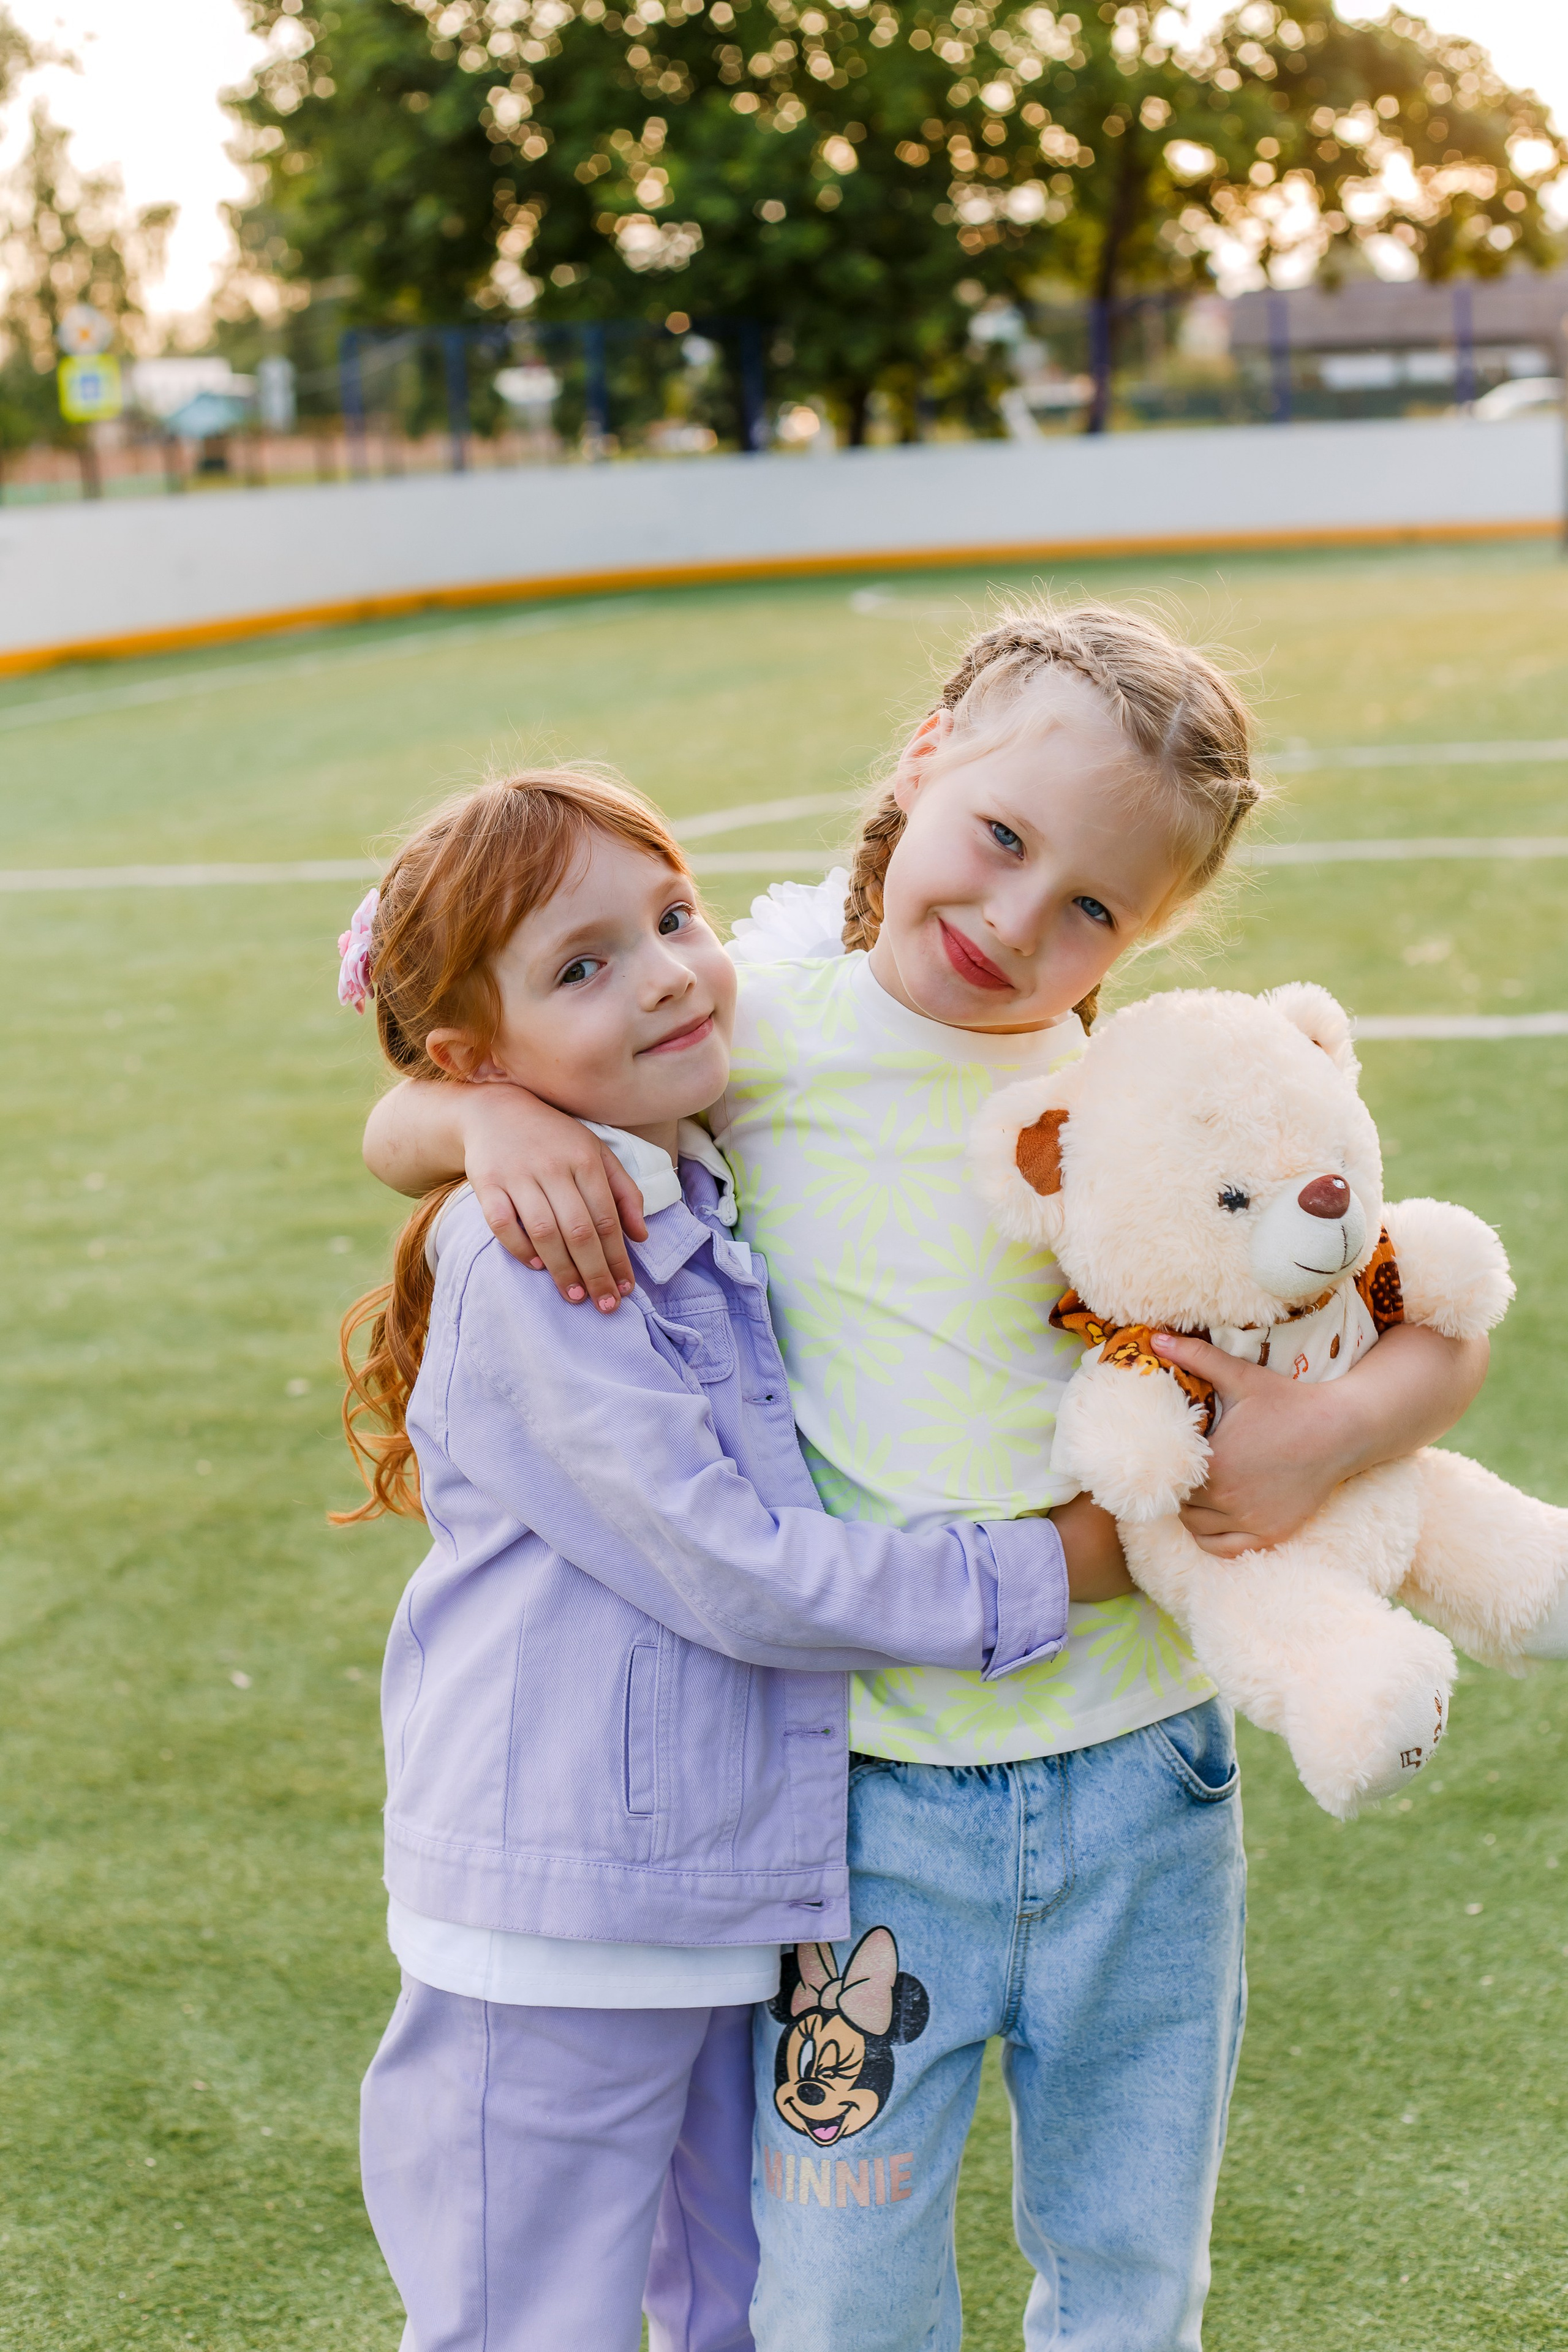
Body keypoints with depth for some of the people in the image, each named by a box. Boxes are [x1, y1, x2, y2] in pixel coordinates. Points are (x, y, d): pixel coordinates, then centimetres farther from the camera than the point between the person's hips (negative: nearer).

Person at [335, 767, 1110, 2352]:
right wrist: (1038, 1577, -15)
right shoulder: (523, 1259, -20)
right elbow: (734, 1575, -21)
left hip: (745, 1889, 8)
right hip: (559, 1931, -7)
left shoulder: (716, 1208, 6)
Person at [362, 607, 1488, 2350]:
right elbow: (395, 1135, 1)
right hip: (867, 1792, -1)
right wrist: (497, 1115, -21)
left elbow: (1439, 1340, 1)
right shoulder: (760, 1028, -7)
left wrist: (1338, 1429, -20)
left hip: (1141, 1771, 1)